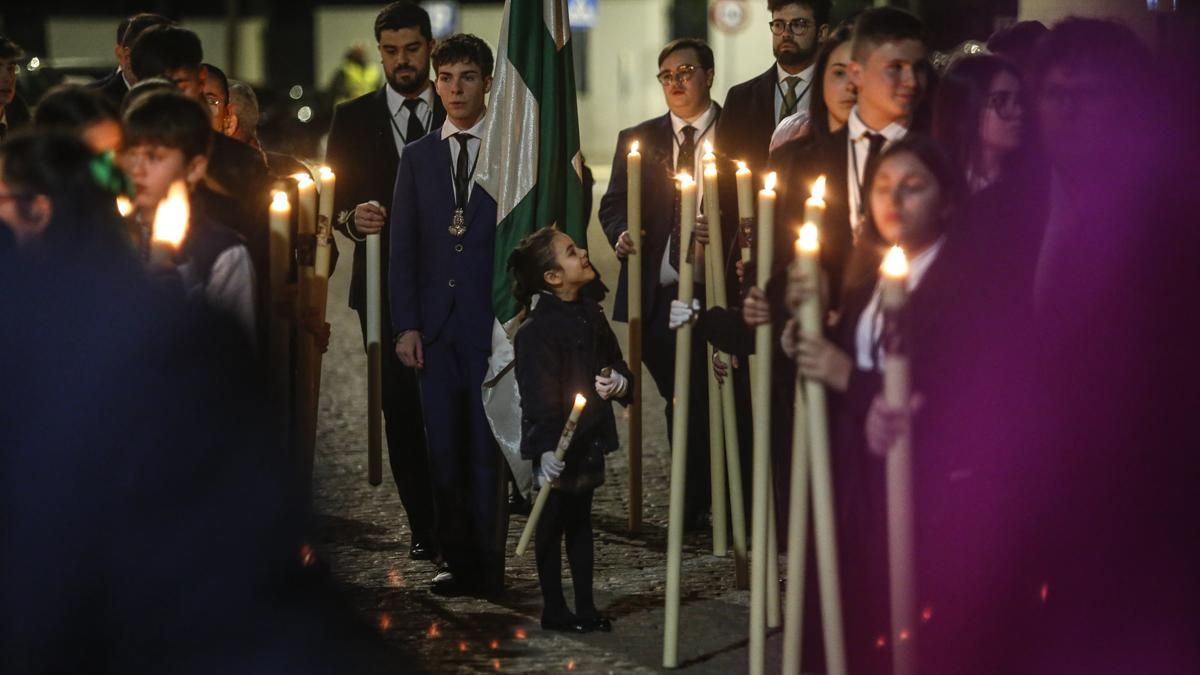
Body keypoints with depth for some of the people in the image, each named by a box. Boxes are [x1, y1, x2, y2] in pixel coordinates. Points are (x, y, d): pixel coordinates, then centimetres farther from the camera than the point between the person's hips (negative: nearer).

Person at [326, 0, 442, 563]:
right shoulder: (352, 118, 9)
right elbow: (334, 200, 6)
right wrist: (352, 218, -17)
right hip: (385, 285, 1)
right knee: (400, 407, 1)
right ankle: (424, 525, 8)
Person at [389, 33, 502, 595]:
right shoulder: (417, 158, 13)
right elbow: (403, 248, 10)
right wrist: (406, 326, 1)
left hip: (494, 322, -3)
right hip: (435, 326, 3)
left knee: (487, 448, -3)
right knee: (444, 449, 3)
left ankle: (488, 564, 3)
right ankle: (458, 560, 10)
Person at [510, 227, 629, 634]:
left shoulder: (591, 315, 8)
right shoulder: (537, 330, -18)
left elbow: (616, 364, 16)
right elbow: (538, 395, -24)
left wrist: (620, 383, -8)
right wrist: (545, 449, -31)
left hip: (588, 439, 8)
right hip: (556, 445, -8)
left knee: (581, 522, 16)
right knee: (553, 525, 4)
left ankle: (585, 607, 24)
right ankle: (554, 610, 14)